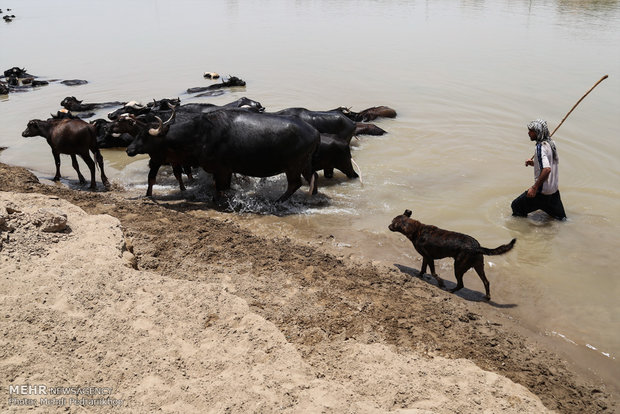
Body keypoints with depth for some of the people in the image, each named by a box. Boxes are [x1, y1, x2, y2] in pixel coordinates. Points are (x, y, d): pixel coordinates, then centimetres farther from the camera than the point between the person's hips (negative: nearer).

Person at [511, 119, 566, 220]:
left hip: (543, 191, -9)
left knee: (516, 206, 4)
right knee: (560, 217, 22)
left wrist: (535, 188, -29)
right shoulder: (551, 143, 5)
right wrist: (534, 163, 15)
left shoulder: (540, 147, -22)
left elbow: (547, 169, -34)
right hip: (554, 188, 9)